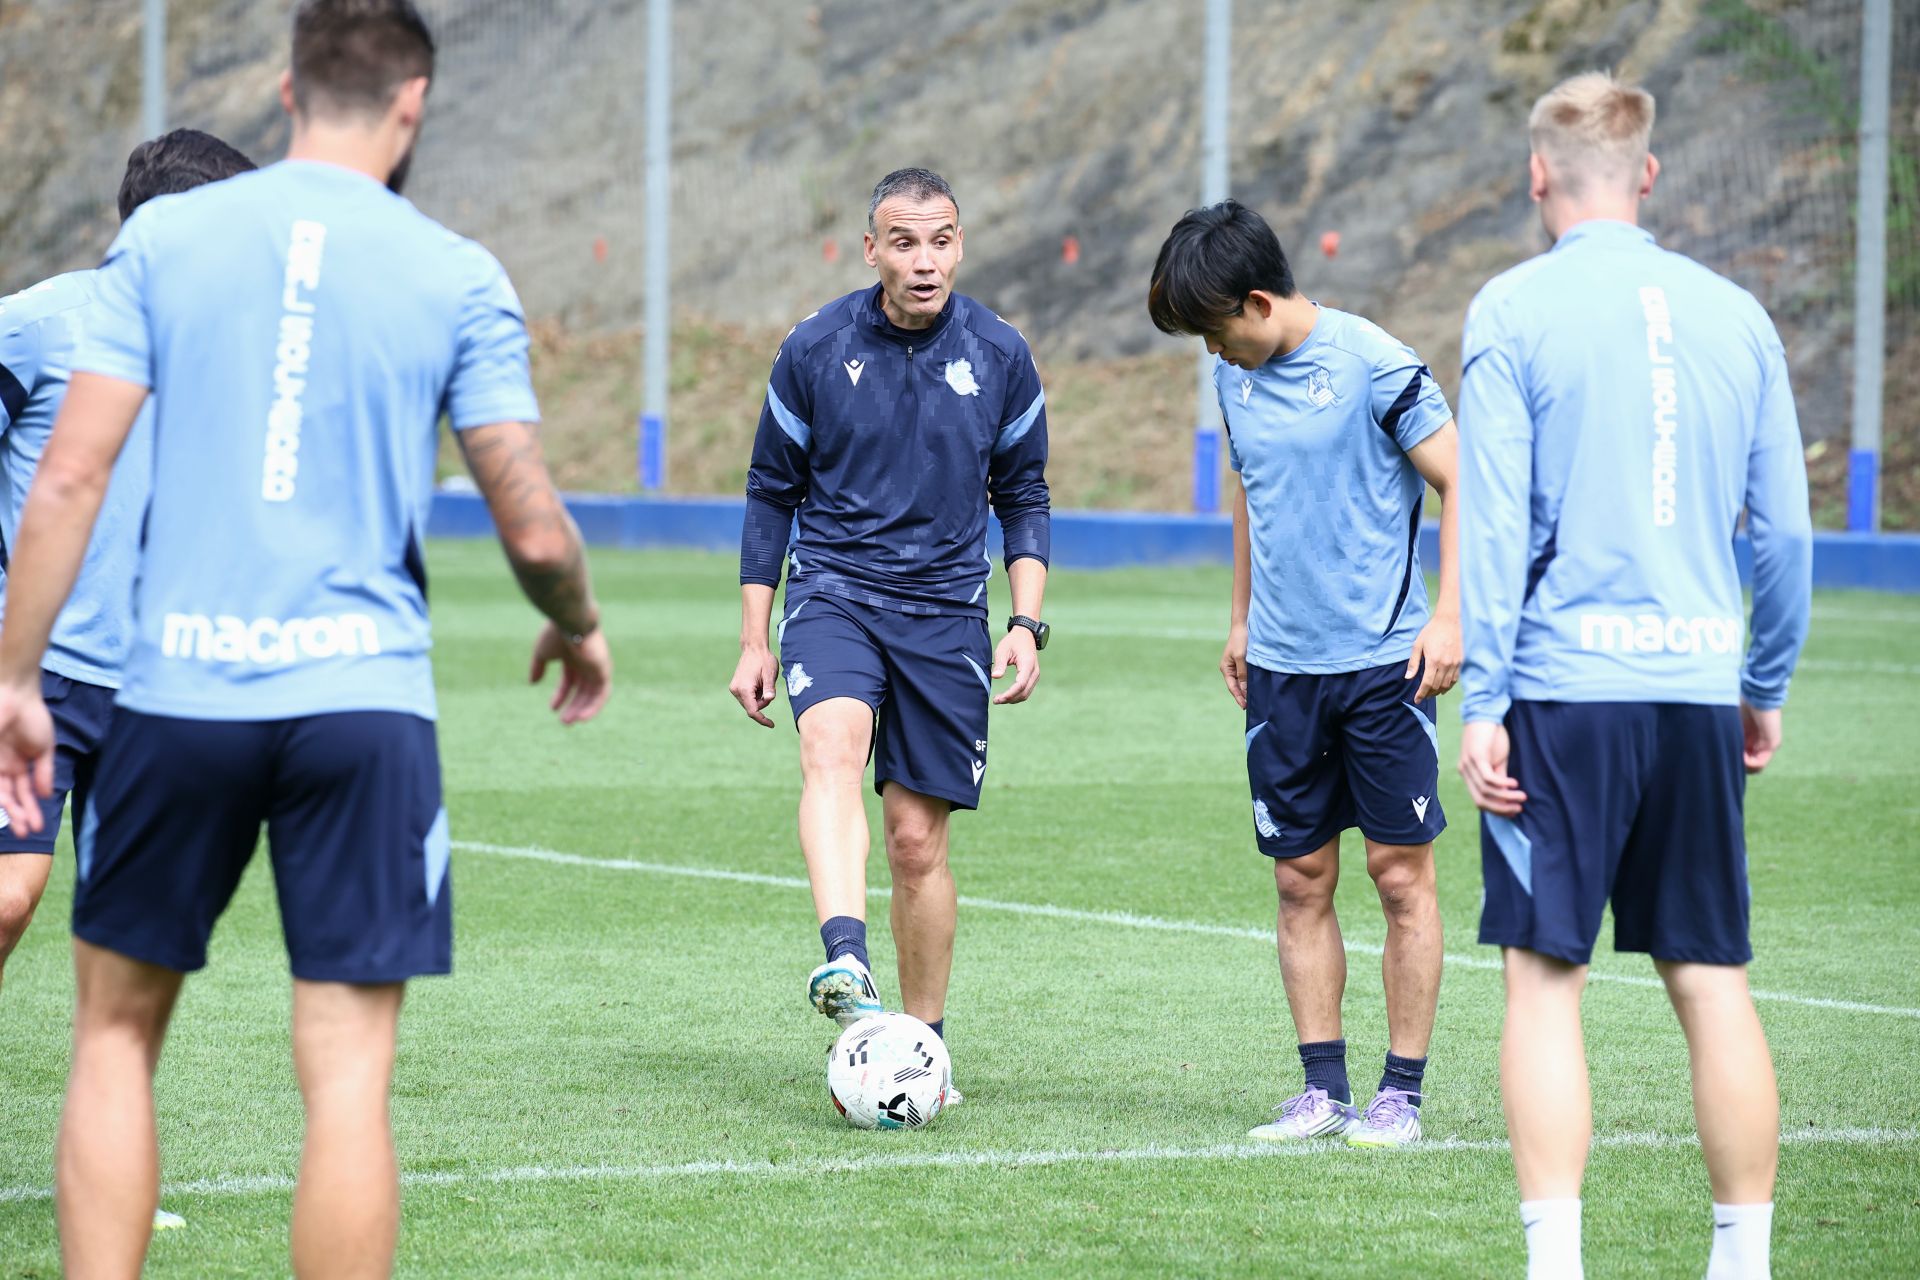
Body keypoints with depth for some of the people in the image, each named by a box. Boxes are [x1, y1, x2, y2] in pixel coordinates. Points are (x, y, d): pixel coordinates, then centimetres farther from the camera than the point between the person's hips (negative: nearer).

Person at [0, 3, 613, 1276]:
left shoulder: (162, 237, 4)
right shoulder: (458, 276, 2)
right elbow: (535, 528, 1)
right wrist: (580, 631, 21)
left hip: (178, 694, 1)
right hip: (365, 697, -1)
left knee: (116, 1033, 15)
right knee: (348, 1075, -1)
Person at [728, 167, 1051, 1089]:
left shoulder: (999, 356, 2)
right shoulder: (815, 350, -1)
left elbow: (1023, 497, 13)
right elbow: (772, 493, 8)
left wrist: (1027, 622, 1)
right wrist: (754, 641, 6)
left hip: (945, 614, 2)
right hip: (833, 593, -2)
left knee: (918, 839, 2)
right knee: (833, 745, -31)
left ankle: (922, 1041, 16)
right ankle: (844, 963, -49)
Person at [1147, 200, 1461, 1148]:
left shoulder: (1373, 365, -12)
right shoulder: (1236, 375, 9)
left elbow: (1461, 484, -9)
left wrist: (1447, 616, -14)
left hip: (1381, 661, -6)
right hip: (1282, 668, 6)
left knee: (1401, 872, -2)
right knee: (1300, 878, 5)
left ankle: (1402, 1092, 4)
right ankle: (1323, 1089, 11)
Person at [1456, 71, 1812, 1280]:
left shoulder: (1515, 312, -2)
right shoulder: (1735, 314, 8)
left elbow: (1494, 522, -7)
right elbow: (1787, 527, 10)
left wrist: (1484, 704, -5)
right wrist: (1768, 690, 20)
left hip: (1566, 689, -3)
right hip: (1698, 689, 3)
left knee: (1545, 977, 0)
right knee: (1714, 982, 8)